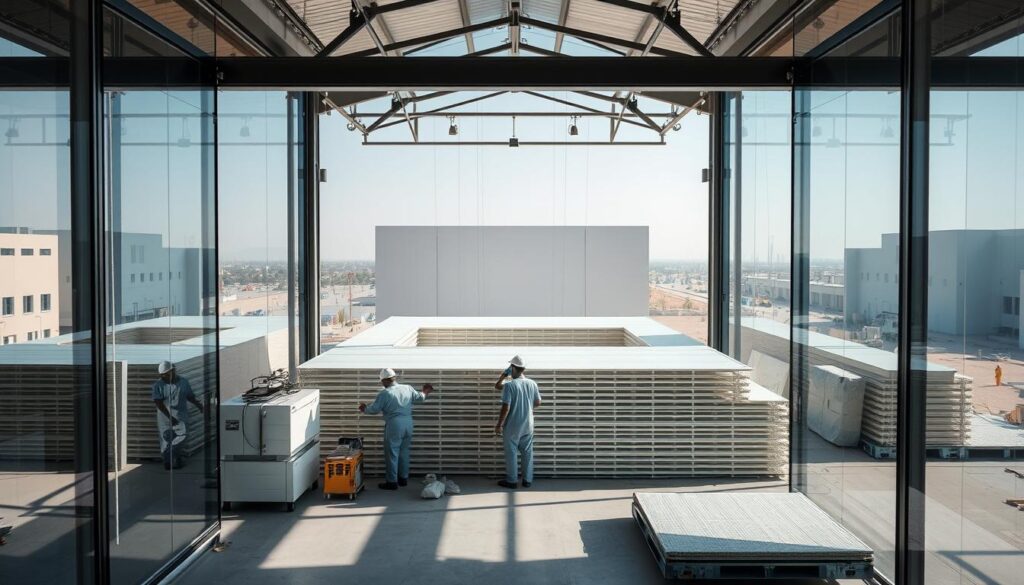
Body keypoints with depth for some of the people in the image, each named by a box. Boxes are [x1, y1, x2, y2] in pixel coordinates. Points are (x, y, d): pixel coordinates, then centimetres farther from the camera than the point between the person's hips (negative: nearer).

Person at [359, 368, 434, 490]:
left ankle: (392, 482, 6)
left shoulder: (384, 393, -10)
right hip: (408, 424, 6)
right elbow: (419, 398, 15)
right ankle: (403, 478, 24)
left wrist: (364, 409, 16)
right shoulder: (407, 388, 5)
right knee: (404, 452, 16)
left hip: (394, 425, -6)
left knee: (392, 453, 2)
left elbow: (374, 409, -5)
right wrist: (425, 392, 37)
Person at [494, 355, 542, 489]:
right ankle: (528, 480, 20)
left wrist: (499, 425, -5)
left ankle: (512, 481, 15)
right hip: (528, 425, 5)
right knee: (528, 453, 14)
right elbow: (538, 403, 8)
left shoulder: (509, 385, -17)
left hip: (512, 426, -5)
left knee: (511, 453, 8)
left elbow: (505, 408, -16)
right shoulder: (532, 383, -2)